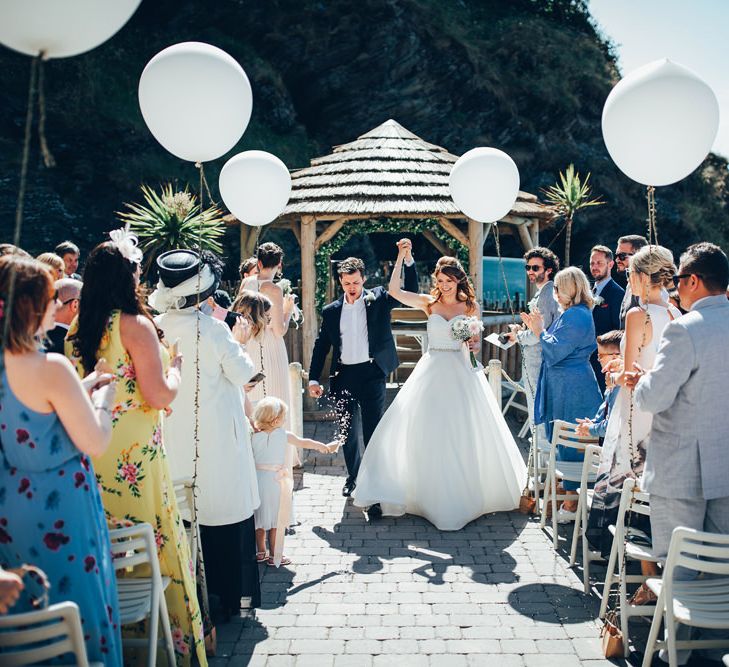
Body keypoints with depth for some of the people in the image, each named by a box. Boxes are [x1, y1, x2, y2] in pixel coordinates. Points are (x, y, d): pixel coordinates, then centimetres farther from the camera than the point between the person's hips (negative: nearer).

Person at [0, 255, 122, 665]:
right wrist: (103, 399, -3)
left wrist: (80, 391, 10)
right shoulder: (51, 368, -24)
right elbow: (95, 444, -20)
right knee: (76, 610, 10)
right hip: (57, 512, -8)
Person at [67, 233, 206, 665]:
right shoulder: (136, 325, -14)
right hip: (134, 452, -7)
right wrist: (176, 365, 2)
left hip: (92, 452, 7)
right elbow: (160, 396, -16)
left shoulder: (76, 328, 5)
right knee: (151, 538, 5)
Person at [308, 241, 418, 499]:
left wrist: (408, 259, -19)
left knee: (373, 429, 0)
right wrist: (313, 379, 3)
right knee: (348, 430, 11)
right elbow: (321, 346, 10)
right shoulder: (331, 311, 7)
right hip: (343, 376, 3)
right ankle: (353, 476, 27)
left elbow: (410, 291, -6)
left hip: (372, 374, -3)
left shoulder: (378, 299, 2)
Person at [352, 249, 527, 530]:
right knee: (426, 432, 1)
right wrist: (400, 258, -9)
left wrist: (474, 345, -11)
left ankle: (467, 493, 21)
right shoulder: (429, 303, 4)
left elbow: (477, 340, 12)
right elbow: (394, 290, -5)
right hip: (432, 371, 0)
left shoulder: (471, 307, 4)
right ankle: (431, 494, 14)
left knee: (465, 434, 4)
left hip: (461, 373, 0)